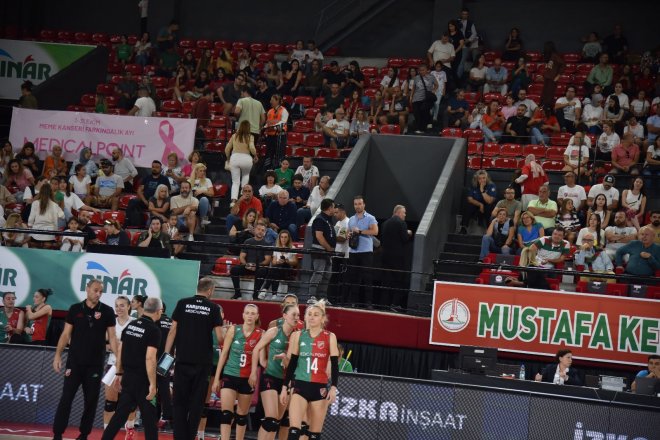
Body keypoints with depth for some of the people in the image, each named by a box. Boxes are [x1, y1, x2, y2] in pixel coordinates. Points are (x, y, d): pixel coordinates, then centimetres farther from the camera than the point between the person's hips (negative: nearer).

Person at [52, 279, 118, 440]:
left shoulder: (107, 311, 1)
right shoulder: (75, 309, 2)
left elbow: (112, 337, 2)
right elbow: (66, 334, 5)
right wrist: (58, 355, -2)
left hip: (96, 364, 0)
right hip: (74, 362, 0)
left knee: (91, 401, 5)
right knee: (66, 399, -1)